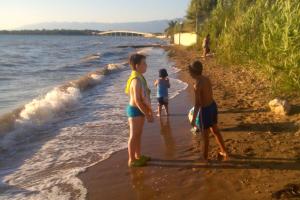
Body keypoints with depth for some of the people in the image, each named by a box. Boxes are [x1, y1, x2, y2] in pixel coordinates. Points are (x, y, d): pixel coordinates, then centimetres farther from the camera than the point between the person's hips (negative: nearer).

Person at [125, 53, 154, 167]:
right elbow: (137, 100, -25)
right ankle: (131, 160, 12)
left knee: (138, 134, 19)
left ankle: (138, 156, 33)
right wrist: (147, 114, -21)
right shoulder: (136, 80, -22)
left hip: (139, 110, 10)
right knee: (133, 136, 1)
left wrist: (149, 111, 17)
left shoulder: (140, 78, 9)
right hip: (135, 110, -10)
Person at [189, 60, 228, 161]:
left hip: (205, 110, -8)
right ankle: (224, 152, 37)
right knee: (215, 131, 24)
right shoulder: (207, 79, 1)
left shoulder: (197, 85, -25)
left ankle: (205, 156, 30)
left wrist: (193, 118, -15)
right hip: (213, 105, 8)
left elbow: (197, 104, -23)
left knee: (205, 135, 11)